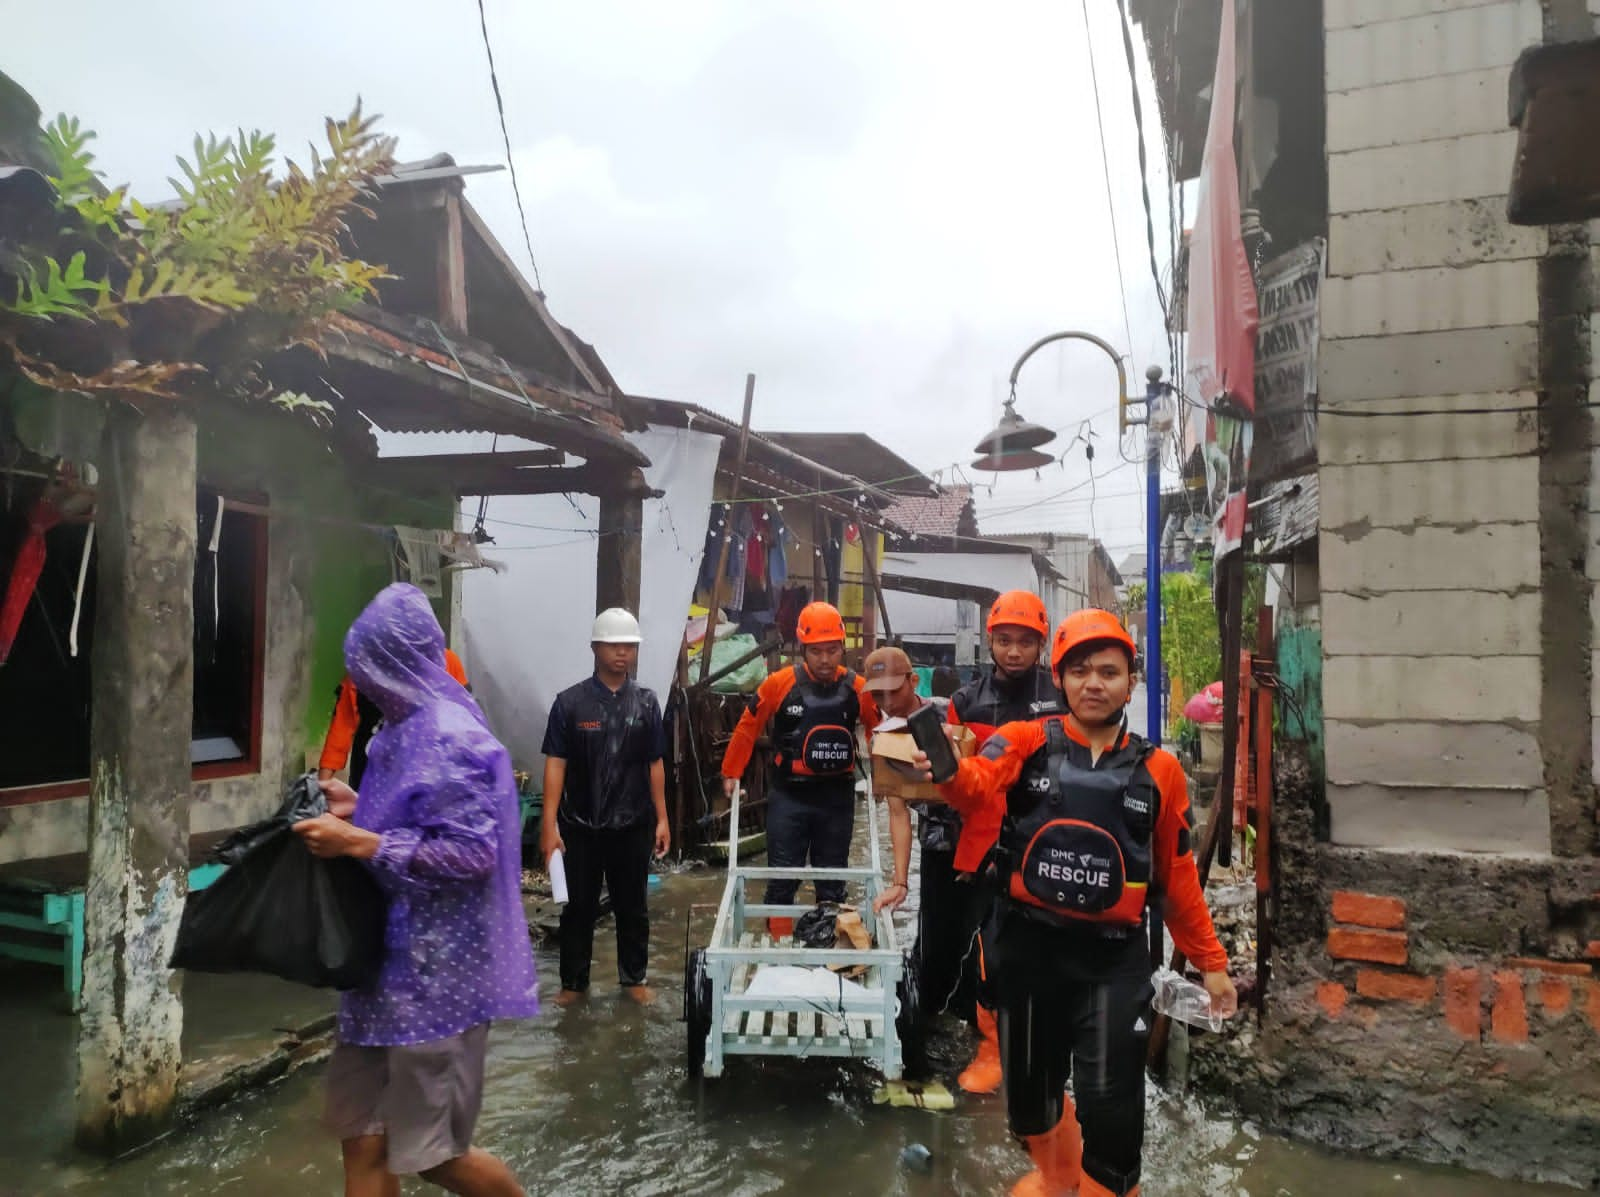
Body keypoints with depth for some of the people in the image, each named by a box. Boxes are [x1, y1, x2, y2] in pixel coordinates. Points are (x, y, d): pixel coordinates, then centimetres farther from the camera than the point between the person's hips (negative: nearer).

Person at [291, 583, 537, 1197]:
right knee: (363, 1134, 14)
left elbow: (471, 853, -24)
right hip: (391, 952, 9)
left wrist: (358, 843, -22)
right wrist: (359, 810, 7)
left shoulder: (450, 740, -20)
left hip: (436, 967, -9)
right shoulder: (407, 730, 9)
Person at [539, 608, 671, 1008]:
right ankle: (573, 982, 26)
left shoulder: (646, 702, 2)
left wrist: (662, 819, 4)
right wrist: (549, 825, -12)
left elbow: (655, 764, 6)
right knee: (579, 906, 11)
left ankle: (634, 978, 28)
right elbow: (555, 764, -7)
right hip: (580, 826, -2)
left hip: (632, 825, 2)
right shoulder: (570, 702, -5)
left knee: (632, 906, 13)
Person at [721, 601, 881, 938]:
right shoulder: (780, 683, -10)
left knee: (833, 884, 13)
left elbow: (878, 731, 12)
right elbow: (748, 727, 1)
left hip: (838, 795, 2)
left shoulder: (857, 688, -4)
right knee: (782, 880, 3)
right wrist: (731, 773, 7)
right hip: (789, 794, -2)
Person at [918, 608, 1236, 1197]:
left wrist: (1211, 961, 12)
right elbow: (979, 787, -25)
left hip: (1115, 956, 0)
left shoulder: (1159, 770, 2)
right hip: (1029, 945, 1)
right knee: (1029, 1085, 17)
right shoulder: (1026, 741, -4)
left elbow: (1178, 875, 10)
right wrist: (950, 769, -48)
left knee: (1109, 1099, -4)